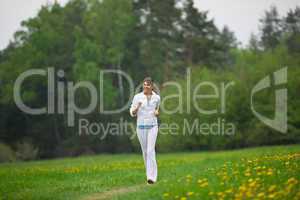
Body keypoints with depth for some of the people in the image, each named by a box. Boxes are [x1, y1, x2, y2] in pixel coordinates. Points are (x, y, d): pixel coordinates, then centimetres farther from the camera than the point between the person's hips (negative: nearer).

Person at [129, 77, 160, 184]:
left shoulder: (157, 97, 1)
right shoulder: (137, 97, -3)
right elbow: (132, 113, -1)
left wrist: (157, 112, -1)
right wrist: (137, 107, -22)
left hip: (152, 127, -1)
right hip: (141, 127, 1)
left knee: (150, 150, -15)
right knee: (145, 151, 11)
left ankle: (151, 177, -20)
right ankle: (150, 172, 31)